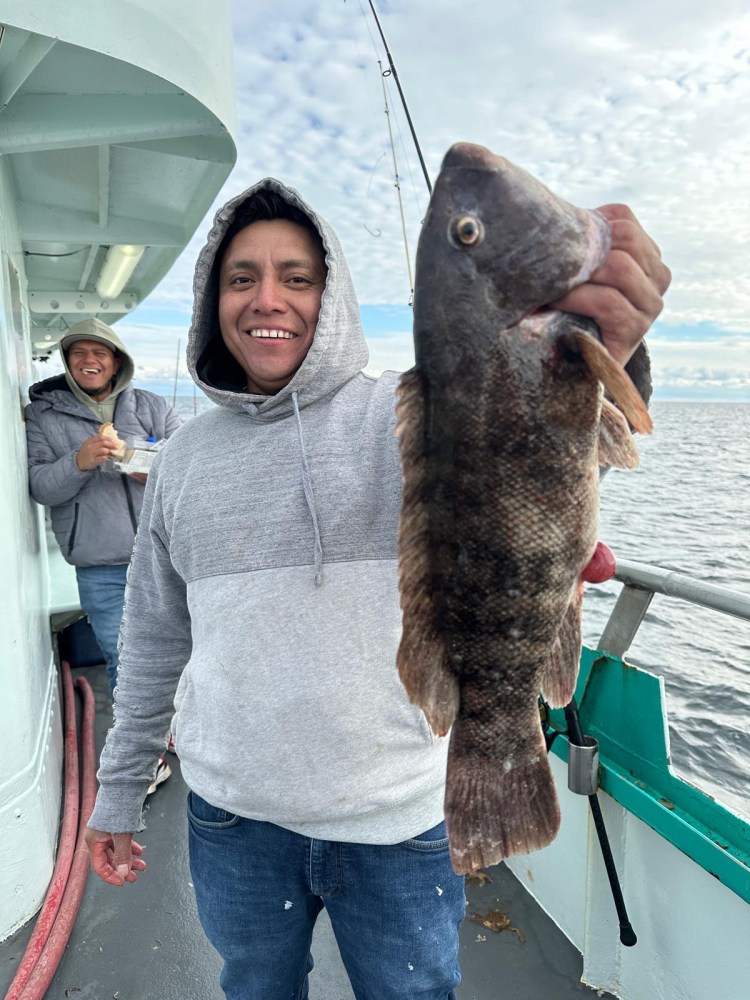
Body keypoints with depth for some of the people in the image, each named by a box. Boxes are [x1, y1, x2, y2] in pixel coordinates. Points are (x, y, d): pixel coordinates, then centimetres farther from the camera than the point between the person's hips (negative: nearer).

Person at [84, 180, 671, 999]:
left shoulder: (403, 413, -11)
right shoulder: (184, 458, 1)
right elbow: (154, 642, 9)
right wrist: (118, 792, 14)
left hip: (402, 816, -2)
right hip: (233, 816, 3)